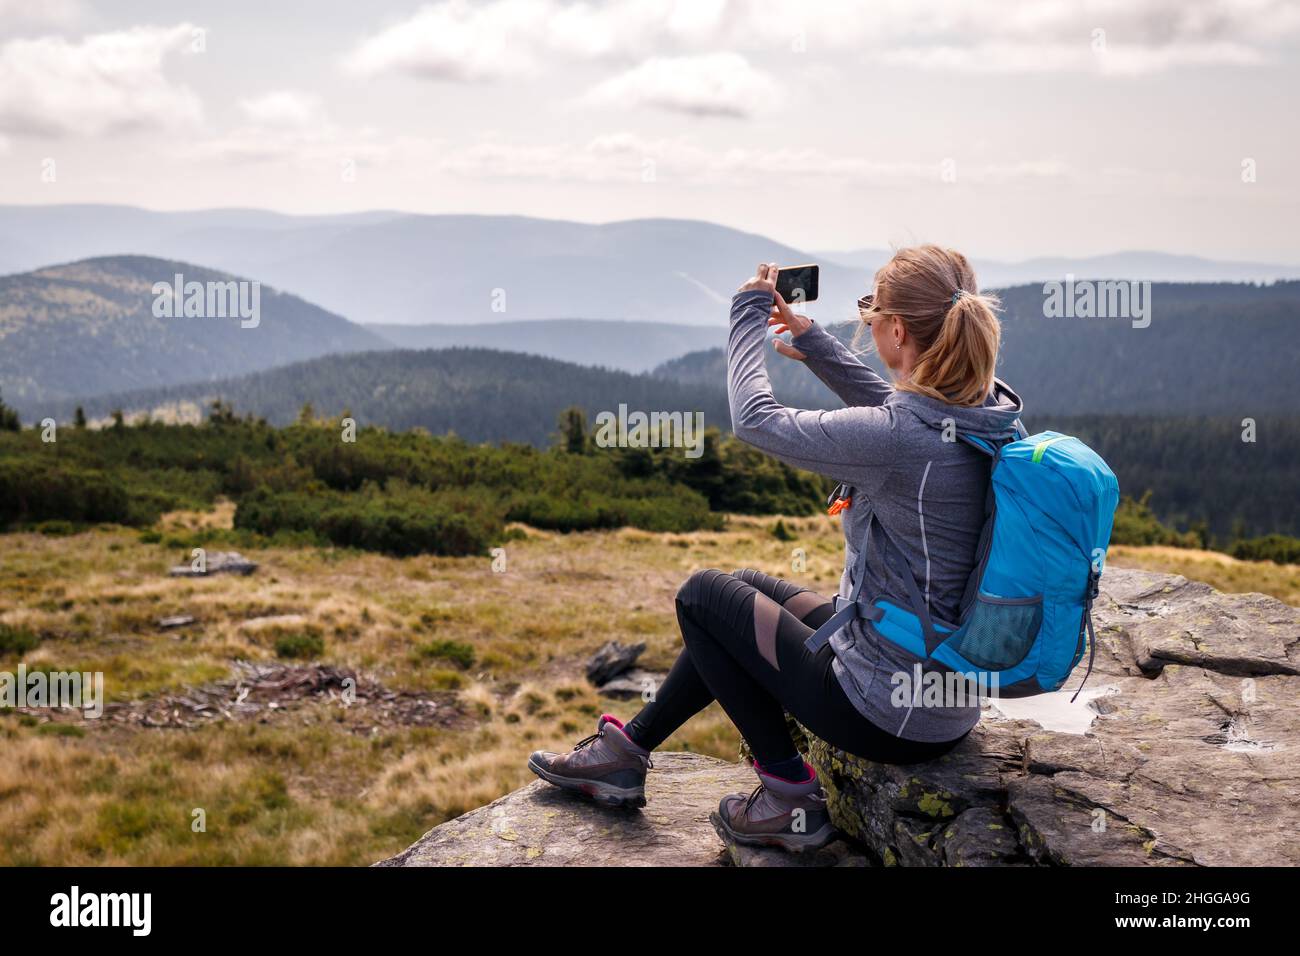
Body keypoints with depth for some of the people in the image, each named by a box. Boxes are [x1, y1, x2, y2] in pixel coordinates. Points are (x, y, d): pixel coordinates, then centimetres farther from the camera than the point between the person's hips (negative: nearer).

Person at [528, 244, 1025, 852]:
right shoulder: (992, 410, -3)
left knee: (702, 595, 10)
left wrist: (750, 314, -2)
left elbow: (755, 419, -16)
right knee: (750, 587, 24)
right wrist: (814, 344, 22)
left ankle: (790, 793, 14)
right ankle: (626, 752, 33)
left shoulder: (900, 438, -28)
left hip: (891, 718, -9)